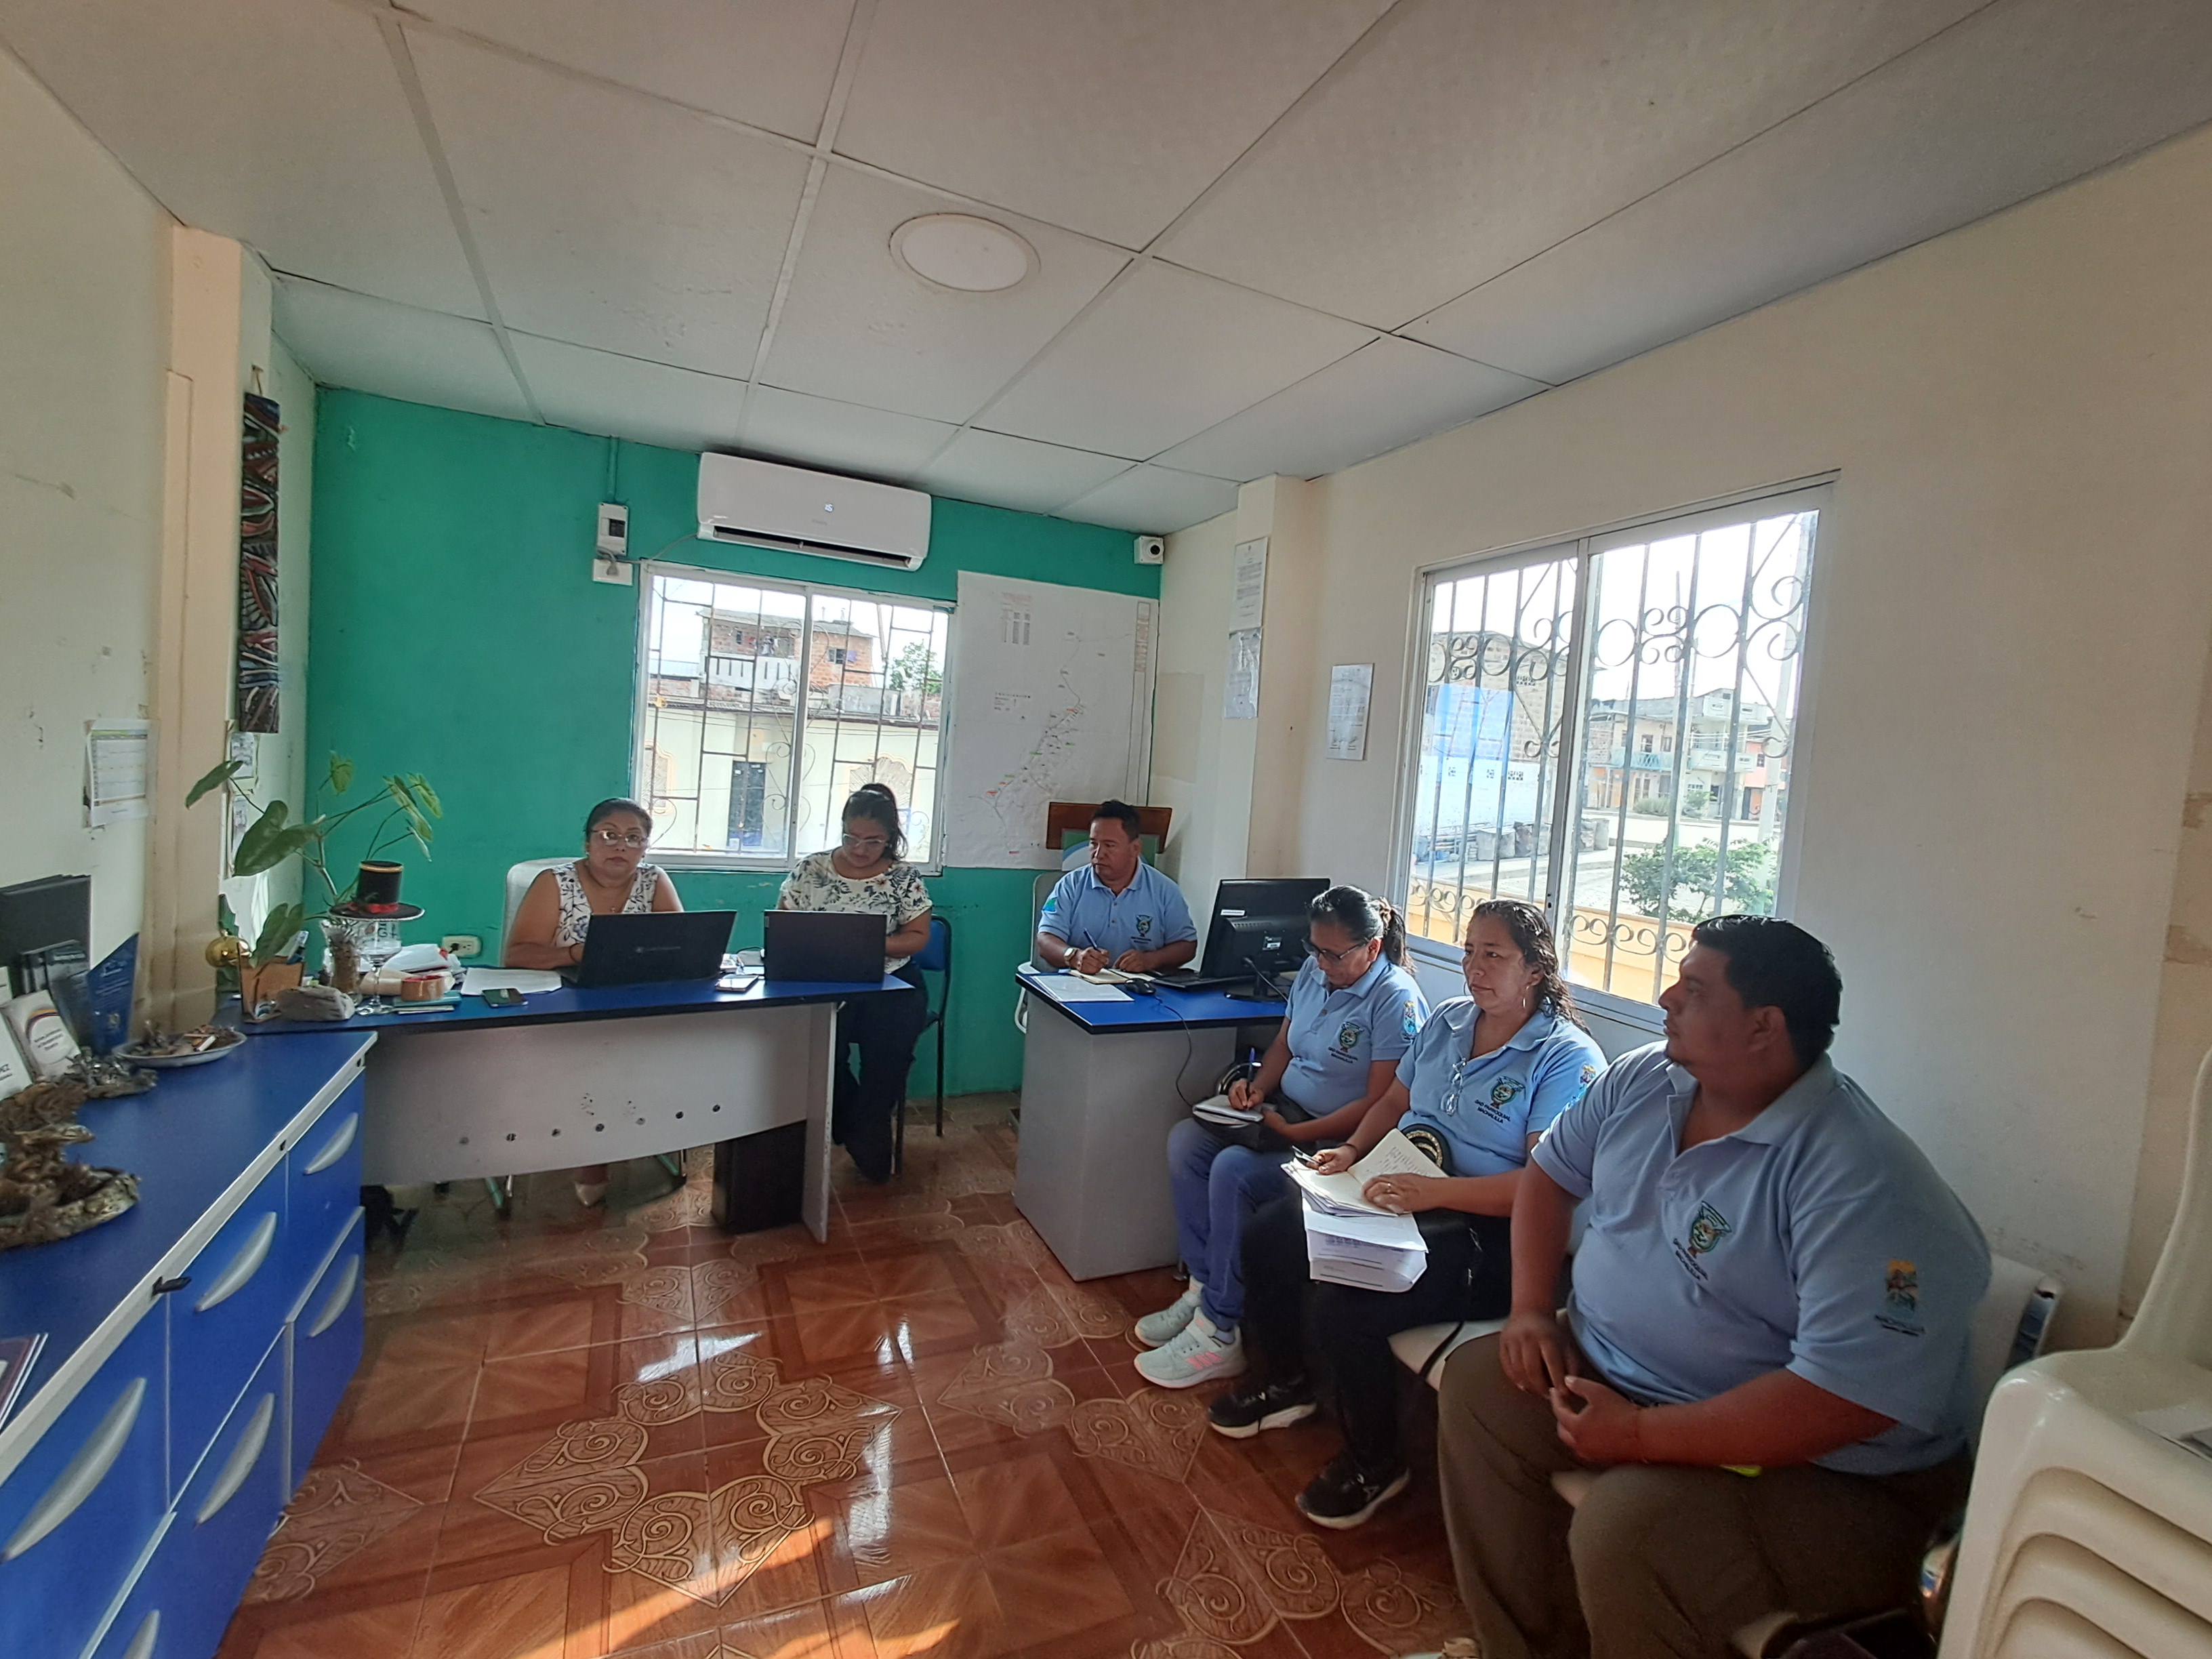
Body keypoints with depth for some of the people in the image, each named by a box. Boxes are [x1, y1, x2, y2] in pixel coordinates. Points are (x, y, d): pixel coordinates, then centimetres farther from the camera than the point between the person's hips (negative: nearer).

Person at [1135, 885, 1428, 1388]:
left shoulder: (1396, 999, -17)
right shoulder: (1314, 970, 5)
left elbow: (1379, 1105, -20)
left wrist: (1293, 1133, -23)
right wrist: (1258, 1086, -3)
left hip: (1337, 1140, -8)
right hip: (1284, 1111, 8)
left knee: (1234, 1169, -26)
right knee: (1185, 1139, -9)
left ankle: (1219, 1332, -11)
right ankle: (1203, 1287, -1)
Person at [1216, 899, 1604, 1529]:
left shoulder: (1567, 1058, -13)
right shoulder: (1447, 1018, 9)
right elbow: (1394, 1101, 19)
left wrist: (1434, 1192, -30)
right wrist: (1353, 1151, 1)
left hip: (1483, 1232, -8)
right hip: (1399, 1194, 8)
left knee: (1343, 1305, -25)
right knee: (1266, 1237, 0)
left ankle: (1374, 1464, 5)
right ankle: (1281, 1383, 25)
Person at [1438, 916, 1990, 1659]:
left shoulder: (1860, 1184, -27)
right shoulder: (1643, 1080, -3)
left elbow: (1854, 1397, -32)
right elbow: (1551, 1170, 10)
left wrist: (1643, 1436, -26)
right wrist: (1530, 1308, -2)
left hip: (1822, 1470, -7)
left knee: (1627, 1524, -30)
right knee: (1477, 1383, 2)